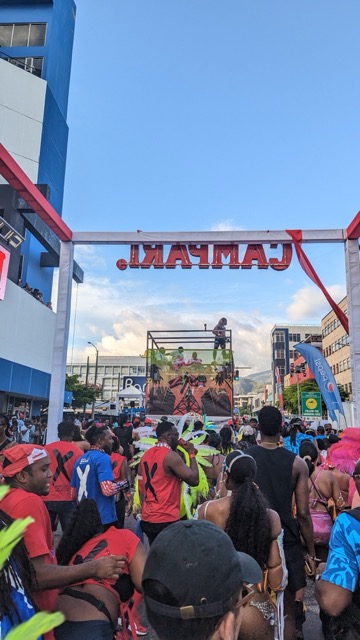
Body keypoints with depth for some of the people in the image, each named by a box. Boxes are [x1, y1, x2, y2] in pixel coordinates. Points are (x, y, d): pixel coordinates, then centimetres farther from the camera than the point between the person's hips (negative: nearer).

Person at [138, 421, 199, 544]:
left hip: (147, 519, 8)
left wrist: (145, 510, 19)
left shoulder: (146, 455, 8)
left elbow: (141, 488, 12)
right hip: (166, 519, -8)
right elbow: (194, 480, -15)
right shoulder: (171, 455, -16)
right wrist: (191, 454, -5)